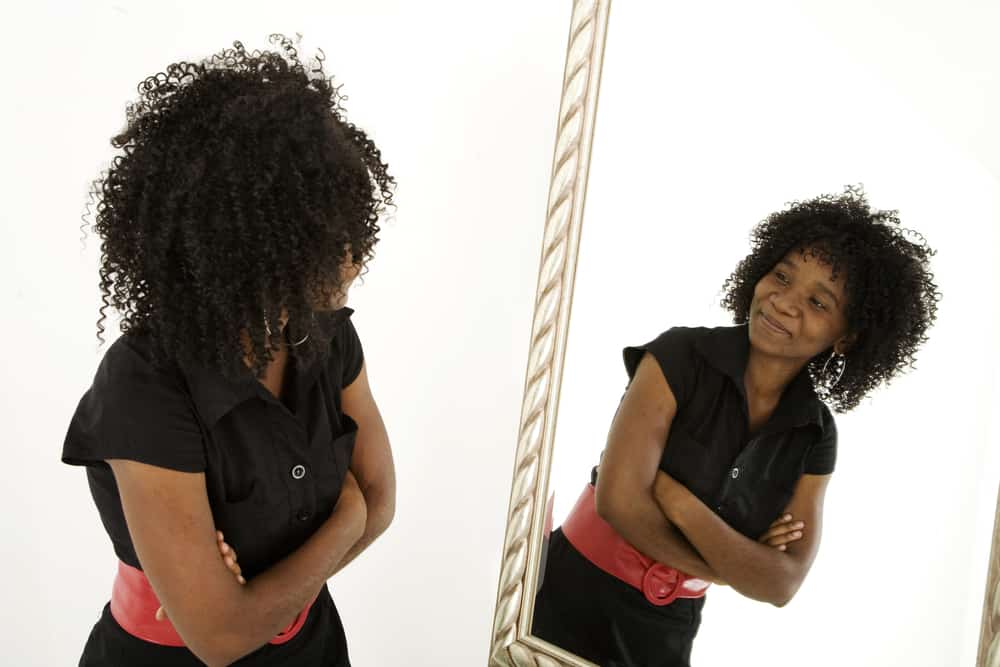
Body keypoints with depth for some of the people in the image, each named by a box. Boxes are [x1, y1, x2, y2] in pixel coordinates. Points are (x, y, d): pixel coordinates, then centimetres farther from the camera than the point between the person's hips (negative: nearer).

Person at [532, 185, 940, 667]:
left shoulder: (815, 436, -6)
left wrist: (672, 495, -24)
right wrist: (734, 567, -14)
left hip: (667, 628, 3)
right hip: (574, 596, -3)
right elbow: (618, 499, -25)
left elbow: (781, 585, -13)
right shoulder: (680, 356, -18)